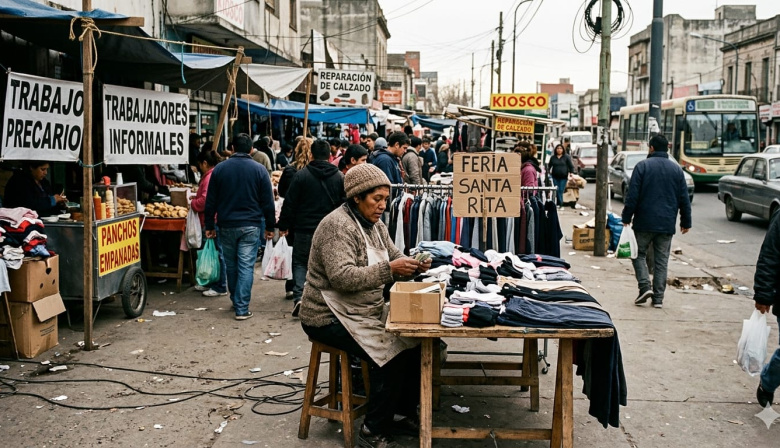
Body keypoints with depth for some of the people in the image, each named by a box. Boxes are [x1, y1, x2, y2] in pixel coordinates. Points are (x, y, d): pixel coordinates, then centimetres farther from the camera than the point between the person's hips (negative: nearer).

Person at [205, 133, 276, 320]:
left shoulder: (219, 169, 1)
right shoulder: (259, 170, -4)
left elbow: (211, 201, 4)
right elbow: (268, 202, -3)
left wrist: (209, 225, 10)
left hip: (227, 226, 2)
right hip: (251, 226, -2)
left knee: (231, 265, 17)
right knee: (246, 266, -1)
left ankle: (236, 301, 31)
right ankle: (242, 308, -3)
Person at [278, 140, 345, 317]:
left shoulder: (301, 175, -5)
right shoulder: (340, 177, 1)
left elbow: (289, 203, -4)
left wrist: (283, 225, 4)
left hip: (305, 229, -2)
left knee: (300, 262, 9)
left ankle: (298, 296, -8)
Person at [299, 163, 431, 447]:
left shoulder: (374, 224, 10)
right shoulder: (337, 226, -19)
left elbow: (393, 259, 14)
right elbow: (342, 276, -29)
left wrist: (413, 266, -9)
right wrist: (389, 269, -33)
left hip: (366, 312, 9)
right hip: (330, 317, -9)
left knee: (414, 340, -6)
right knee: (391, 352, -22)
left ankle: (405, 413, 9)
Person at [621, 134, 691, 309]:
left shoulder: (642, 166, -5)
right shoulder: (677, 169, 7)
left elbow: (632, 196, -8)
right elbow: (684, 199, 9)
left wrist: (626, 218, -2)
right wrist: (686, 222, 16)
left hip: (644, 222, -3)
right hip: (667, 224, 3)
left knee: (639, 254, 11)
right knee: (661, 260, 7)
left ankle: (645, 286, -7)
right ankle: (658, 297, 7)